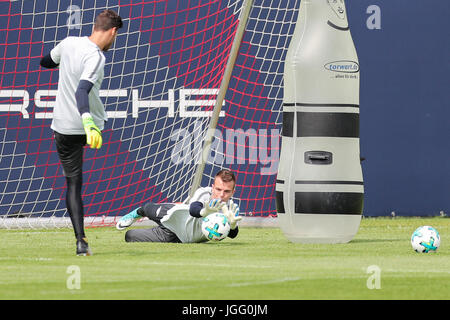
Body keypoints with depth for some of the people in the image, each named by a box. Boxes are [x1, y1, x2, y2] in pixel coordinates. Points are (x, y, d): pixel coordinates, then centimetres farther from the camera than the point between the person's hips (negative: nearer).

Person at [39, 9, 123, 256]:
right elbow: (82, 91, -37)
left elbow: (45, 62, 19)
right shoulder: (96, 57, -21)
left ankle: (81, 240, -7)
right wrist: (88, 121, -51)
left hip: (62, 126, 4)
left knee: (73, 184, 6)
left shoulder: (69, 43, -2)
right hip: (88, 127, -4)